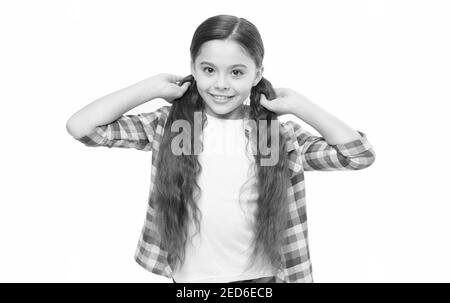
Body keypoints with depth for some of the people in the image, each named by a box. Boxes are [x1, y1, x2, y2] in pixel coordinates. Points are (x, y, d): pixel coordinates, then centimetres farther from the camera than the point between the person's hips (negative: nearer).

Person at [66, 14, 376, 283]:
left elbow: (360, 155, -12)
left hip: (261, 275, 0)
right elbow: (80, 126, -11)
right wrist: (153, 87, -12)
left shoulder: (281, 135, -7)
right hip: (189, 275, 1)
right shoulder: (168, 124, -7)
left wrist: (297, 103, -12)